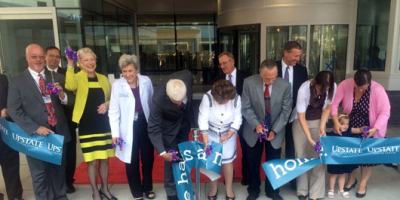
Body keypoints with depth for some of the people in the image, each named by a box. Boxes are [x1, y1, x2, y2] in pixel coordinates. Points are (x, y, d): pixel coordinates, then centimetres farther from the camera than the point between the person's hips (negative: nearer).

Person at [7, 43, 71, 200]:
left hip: (59, 133, 3)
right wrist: (36, 128, -17)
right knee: (40, 175, 13)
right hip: (36, 136, -2)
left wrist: (62, 95, -18)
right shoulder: (17, 82, -3)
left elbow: (69, 102, 5)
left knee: (59, 172, 19)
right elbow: (14, 110, -7)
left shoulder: (57, 78, 6)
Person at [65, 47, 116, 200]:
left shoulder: (103, 79, 8)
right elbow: (70, 86, -28)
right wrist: (70, 64, -30)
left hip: (103, 124, 4)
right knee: (92, 160, 3)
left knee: (104, 159, 13)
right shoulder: (78, 77, -4)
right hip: (87, 125, -4)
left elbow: (111, 98, 16)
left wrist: (107, 105, -5)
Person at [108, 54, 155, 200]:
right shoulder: (117, 85, -10)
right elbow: (113, 111, -9)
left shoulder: (146, 81, -6)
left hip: (146, 125, 2)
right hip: (129, 129, -2)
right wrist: (115, 133, -12)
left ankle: (148, 188, 37)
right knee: (132, 162, 11)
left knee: (148, 159, 16)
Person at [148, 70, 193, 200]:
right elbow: (153, 128, -31)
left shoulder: (187, 77, -32)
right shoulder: (158, 99, -40)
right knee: (171, 161, -2)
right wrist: (162, 152, -40)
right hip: (169, 128, -4)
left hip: (184, 123, 5)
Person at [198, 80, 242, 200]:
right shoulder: (207, 97, -27)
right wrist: (205, 140, -22)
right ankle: (214, 188, 29)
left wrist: (229, 134, -19)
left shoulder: (236, 98, -22)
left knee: (227, 161, 6)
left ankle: (229, 189, 26)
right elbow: (203, 119, -21)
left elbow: (237, 120, -10)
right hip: (211, 132, 0)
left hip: (229, 133, 1)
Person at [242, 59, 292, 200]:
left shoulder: (285, 85, -14)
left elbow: (286, 110, -8)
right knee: (253, 162, 13)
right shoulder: (249, 82, -16)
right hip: (254, 130, 0)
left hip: (275, 131, 0)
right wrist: (256, 124, -24)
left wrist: (275, 130, -15)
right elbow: (246, 107, -11)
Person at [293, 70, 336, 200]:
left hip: (318, 122, 2)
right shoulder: (304, 89, -30)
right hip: (301, 122, -2)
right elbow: (301, 117, -24)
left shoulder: (332, 87, -20)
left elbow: (327, 108, -3)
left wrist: (322, 127, -13)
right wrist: (309, 138, -29)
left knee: (318, 156, -2)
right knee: (301, 156, 2)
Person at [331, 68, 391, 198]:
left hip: (369, 130, -2)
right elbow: (334, 103, -17)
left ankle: (363, 185, 29)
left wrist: (375, 128, -32)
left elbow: (385, 112, -21)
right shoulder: (345, 85, -20)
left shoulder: (378, 90, -24)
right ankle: (351, 179, 38)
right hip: (351, 128, 2)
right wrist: (336, 122, -27)